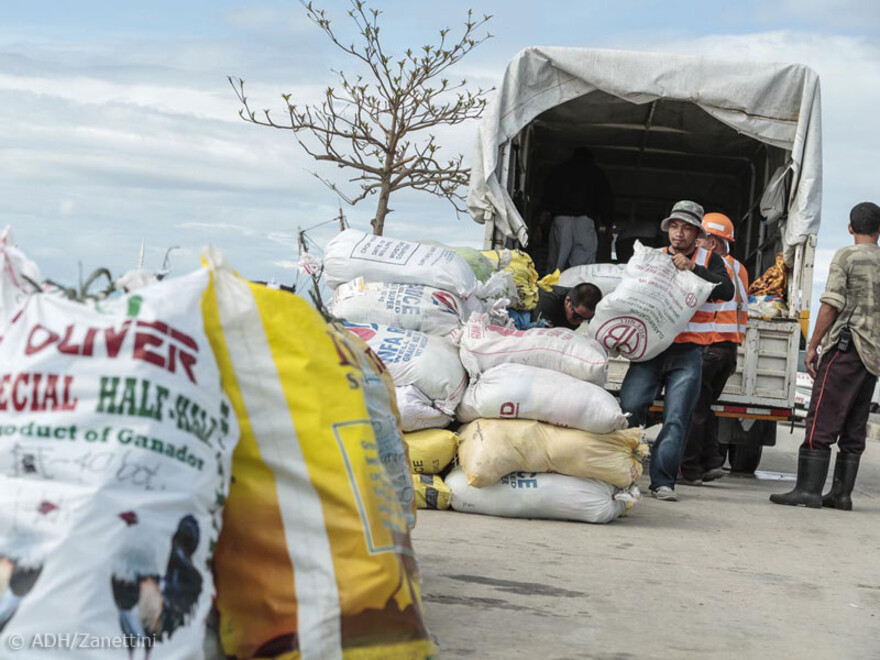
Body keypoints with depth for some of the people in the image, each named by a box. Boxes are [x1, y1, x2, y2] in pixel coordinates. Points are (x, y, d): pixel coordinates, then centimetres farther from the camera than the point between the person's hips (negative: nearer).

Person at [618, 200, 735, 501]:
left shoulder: (708, 260, 9)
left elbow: (726, 291, -9)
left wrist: (692, 267, -17)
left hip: (687, 354, -1)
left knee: (676, 420, -6)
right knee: (629, 408, -11)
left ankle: (663, 480, -3)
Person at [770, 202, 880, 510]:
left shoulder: (846, 256, -4)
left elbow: (831, 305, -11)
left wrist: (813, 345, -6)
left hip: (845, 346, -6)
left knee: (822, 422, -8)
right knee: (854, 428, 9)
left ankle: (808, 489, -13)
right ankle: (841, 493, 8)